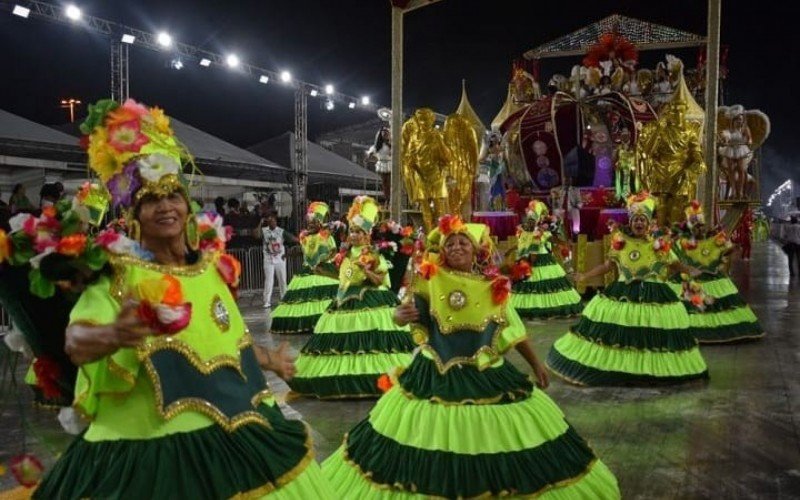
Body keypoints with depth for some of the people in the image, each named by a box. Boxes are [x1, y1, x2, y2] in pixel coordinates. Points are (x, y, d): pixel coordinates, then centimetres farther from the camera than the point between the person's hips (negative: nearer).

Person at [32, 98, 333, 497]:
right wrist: (113, 335, -47)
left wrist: (268, 360, 32)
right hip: (151, 446, -5)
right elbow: (77, 344, -26)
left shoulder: (209, 261, 4)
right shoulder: (118, 274, -11)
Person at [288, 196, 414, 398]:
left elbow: (380, 281, -10)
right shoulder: (345, 253, 12)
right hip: (346, 302, 6)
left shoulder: (374, 255, -5)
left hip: (369, 303, -6)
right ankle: (343, 376, 13)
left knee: (367, 341, -13)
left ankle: (367, 378, -7)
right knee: (342, 342, 4)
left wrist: (365, 269, -22)